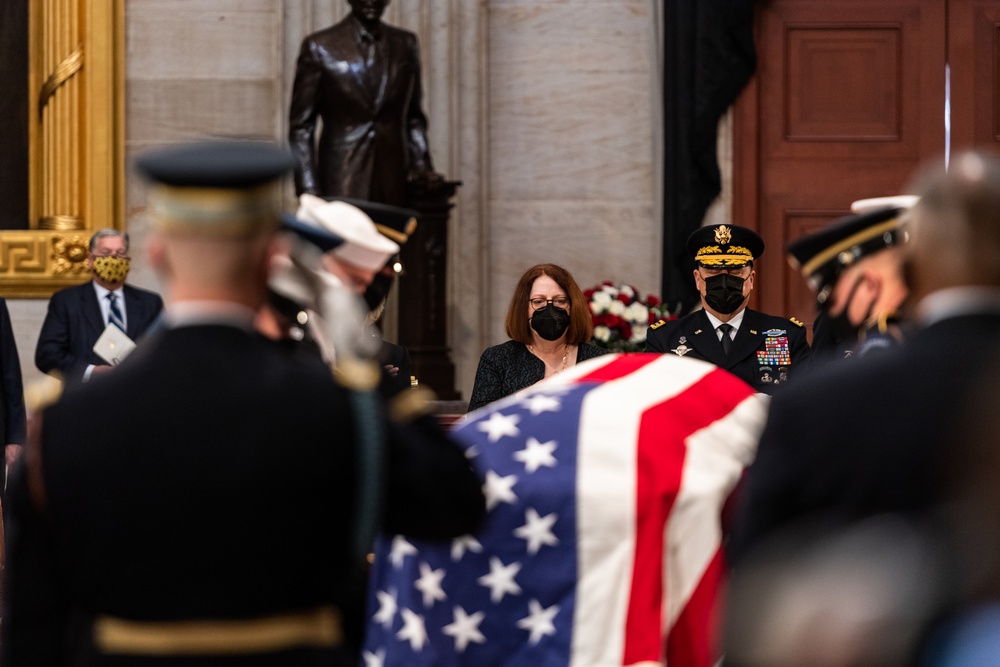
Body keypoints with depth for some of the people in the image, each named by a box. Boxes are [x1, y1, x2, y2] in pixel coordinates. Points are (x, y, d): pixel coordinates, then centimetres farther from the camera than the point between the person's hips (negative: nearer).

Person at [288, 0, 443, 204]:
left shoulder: (406, 44, 10)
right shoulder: (319, 47, -1)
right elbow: (301, 126, -1)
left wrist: (421, 167, 2)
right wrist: (309, 191, -7)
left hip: (396, 186, 3)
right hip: (340, 189, -3)